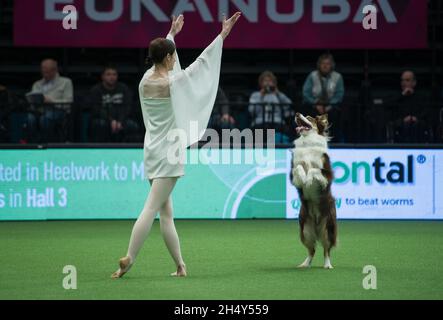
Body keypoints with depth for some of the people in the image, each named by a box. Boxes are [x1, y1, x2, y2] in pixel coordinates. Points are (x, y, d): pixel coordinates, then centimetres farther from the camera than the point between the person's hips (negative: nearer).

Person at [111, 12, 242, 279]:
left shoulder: (146, 81, 4)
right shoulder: (173, 83, -15)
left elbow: (162, 55, 24)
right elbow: (201, 62, -9)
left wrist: (172, 33, 41)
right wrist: (223, 34, -2)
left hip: (153, 151, 8)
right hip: (168, 151, -8)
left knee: (166, 212, 9)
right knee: (152, 208, -10)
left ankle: (180, 264, 13)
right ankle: (129, 260, -17)